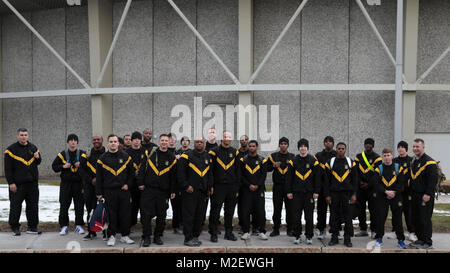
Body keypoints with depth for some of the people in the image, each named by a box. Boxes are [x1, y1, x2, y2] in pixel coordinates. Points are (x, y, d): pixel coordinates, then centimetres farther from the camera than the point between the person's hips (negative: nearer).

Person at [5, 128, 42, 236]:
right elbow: (8, 168, -6)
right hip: (17, 183, -4)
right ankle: (15, 227, 13)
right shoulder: (11, 149, -3)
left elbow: (38, 162, 20)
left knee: (33, 205, 6)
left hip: (32, 182, 4)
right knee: (15, 206, 1)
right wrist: (11, 182, -12)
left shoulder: (33, 148, 11)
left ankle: (32, 227, 14)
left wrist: (37, 158, -4)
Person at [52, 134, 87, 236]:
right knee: (64, 205, 0)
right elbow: (54, 166, 10)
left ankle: (79, 225, 14)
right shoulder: (62, 154, 6)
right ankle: (64, 226, 11)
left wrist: (80, 165, -10)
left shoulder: (82, 154, 5)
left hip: (78, 183, 0)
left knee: (79, 205, 3)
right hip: (65, 183, 0)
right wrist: (63, 166, -7)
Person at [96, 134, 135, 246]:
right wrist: (99, 193, 2)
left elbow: (131, 172, 13)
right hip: (109, 191, -1)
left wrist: (127, 184, 1)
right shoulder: (102, 158, 4)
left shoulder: (125, 156, 6)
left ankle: (125, 236, 15)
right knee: (111, 214, 1)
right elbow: (99, 177, 5)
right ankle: (112, 236, 13)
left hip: (123, 191, 1)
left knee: (125, 214, 3)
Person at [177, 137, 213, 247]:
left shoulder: (208, 157, 13)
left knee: (200, 216, 10)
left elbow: (210, 174, 20)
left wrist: (210, 186, 12)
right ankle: (188, 239, 4)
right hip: (189, 191, -5)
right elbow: (180, 172, -7)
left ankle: (195, 236, 22)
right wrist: (186, 186, -13)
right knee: (189, 216, -3)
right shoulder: (187, 156, -3)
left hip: (203, 192, 5)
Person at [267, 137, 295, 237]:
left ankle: (290, 229, 13)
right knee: (277, 208, 3)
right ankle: (276, 229, 11)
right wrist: (274, 166, -7)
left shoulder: (292, 157, 7)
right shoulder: (273, 156, 8)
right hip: (277, 185, 0)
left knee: (290, 208, 2)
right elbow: (267, 168, 11)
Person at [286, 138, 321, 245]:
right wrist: (289, 191, 1)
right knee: (296, 215, 4)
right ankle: (297, 236, 15)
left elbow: (317, 177, 2)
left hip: (309, 192, -1)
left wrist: (316, 192, -2)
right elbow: (289, 177, 6)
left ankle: (309, 237, 14)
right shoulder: (293, 161, 4)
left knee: (309, 215, 3)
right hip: (296, 192, 1)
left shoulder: (313, 160, 2)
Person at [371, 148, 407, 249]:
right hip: (381, 197, 0)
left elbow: (401, 182, -1)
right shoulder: (379, 169, 2)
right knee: (380, 218, 1)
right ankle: (379, 238, 15)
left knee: (397, 219, 3)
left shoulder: (398, 168, 3)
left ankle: (400, 240, 12)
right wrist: (386, 191, -16)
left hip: (396, 197, 0)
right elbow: (376, 183, -7)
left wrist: (394, 192, -12)